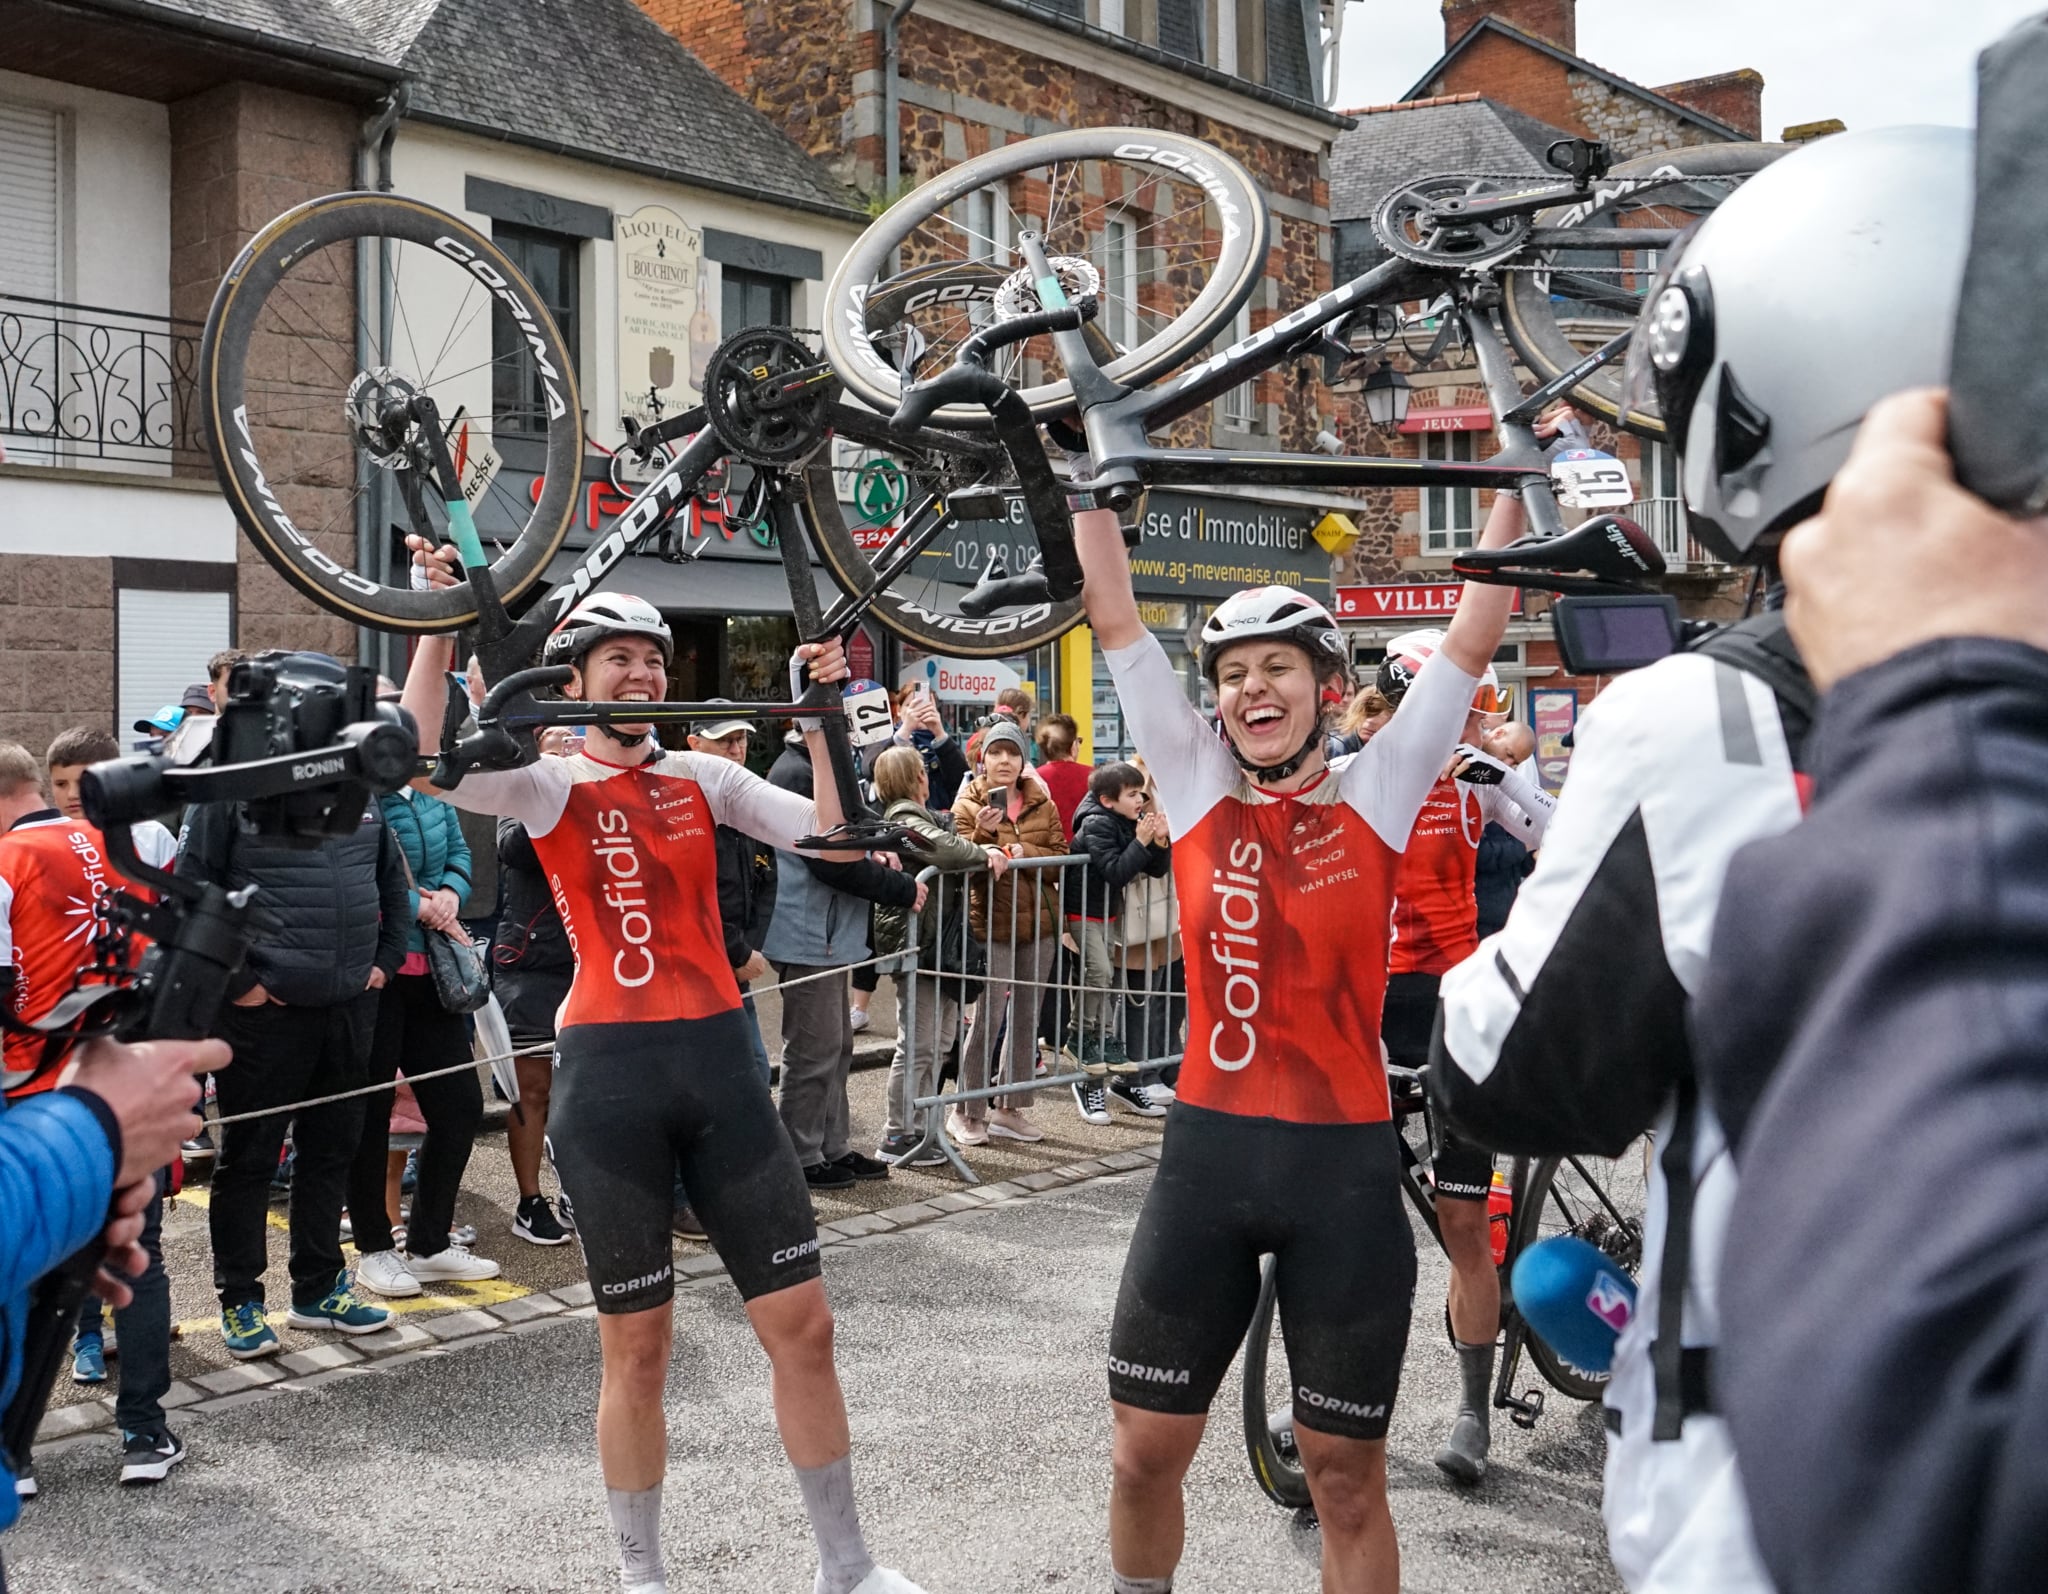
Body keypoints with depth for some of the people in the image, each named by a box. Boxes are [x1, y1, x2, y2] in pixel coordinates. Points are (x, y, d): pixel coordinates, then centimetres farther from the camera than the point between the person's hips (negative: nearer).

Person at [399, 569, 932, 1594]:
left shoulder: (702, 777, 12)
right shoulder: (550, 784, 2)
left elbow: (836, 837, 3)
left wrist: (818, 718, -3)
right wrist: (440, 621, -17)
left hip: (719, 1060, 3)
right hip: (610, 1069, -3)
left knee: (802, 1323, 5)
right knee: (637, 1347, 7)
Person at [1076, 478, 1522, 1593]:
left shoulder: (1376, 792, 1)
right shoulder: (1197, 785, 3)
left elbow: (1474, 635, 1)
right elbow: (1115, 617, 3)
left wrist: (1515, 480, 3)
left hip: (1346, 1166, -1)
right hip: (1206, 1154, 2)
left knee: (1345, 1478, 10)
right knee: (1144, 1454, 9)